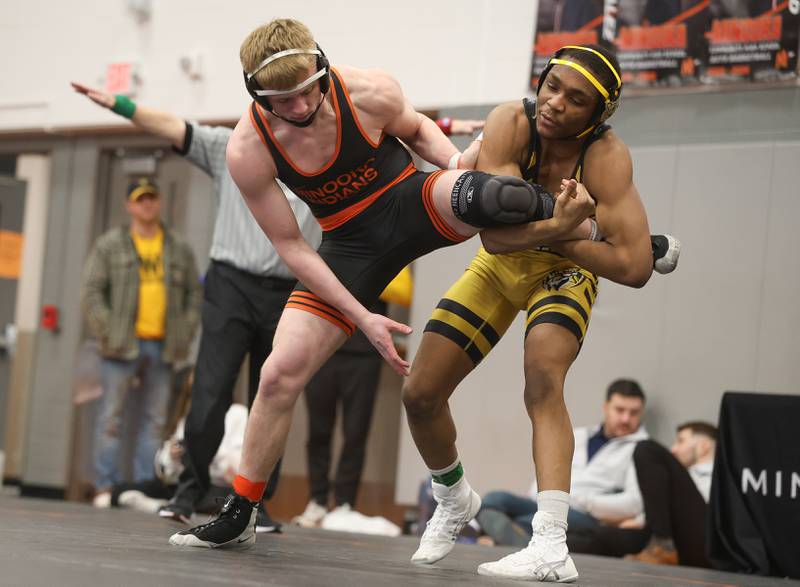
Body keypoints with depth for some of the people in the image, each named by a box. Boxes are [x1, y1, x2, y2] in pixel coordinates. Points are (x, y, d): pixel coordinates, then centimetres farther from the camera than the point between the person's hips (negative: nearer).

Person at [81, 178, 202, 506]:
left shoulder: (179, 250, 13)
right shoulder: (109, 246, 3)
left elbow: (194, 293, 16)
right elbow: (91, 291, 0)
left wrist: (185, 334, 4)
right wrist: (107, 333, -9)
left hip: (162, 347, 3)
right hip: (122, 344, -3)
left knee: (155, 419, 4)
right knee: (112, 416, -3)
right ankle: (106, 486, 0)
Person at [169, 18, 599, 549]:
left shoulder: (371, 93, -22)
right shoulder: (247, 151, -21)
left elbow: (416, 127, 3)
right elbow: (290, 246, -11)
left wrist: (455, 160, -18)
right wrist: (362, 317, -14)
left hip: (415, 204, -1)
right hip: (351, 244, 2)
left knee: (480, 197, -38)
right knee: (280, 375, -7)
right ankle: (238, 517, 14)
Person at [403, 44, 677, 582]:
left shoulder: (607, 158, -32)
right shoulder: (510, 124, -28)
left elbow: (634, 268, -37)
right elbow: (494, 234, -36)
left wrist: (556, 239, -30)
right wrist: (555, 222, -50)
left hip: (564, 267, -3)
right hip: (500, 263, 3)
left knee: (544, 377, -32)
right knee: (421, 394, 3)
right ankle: (455, 501, 33)